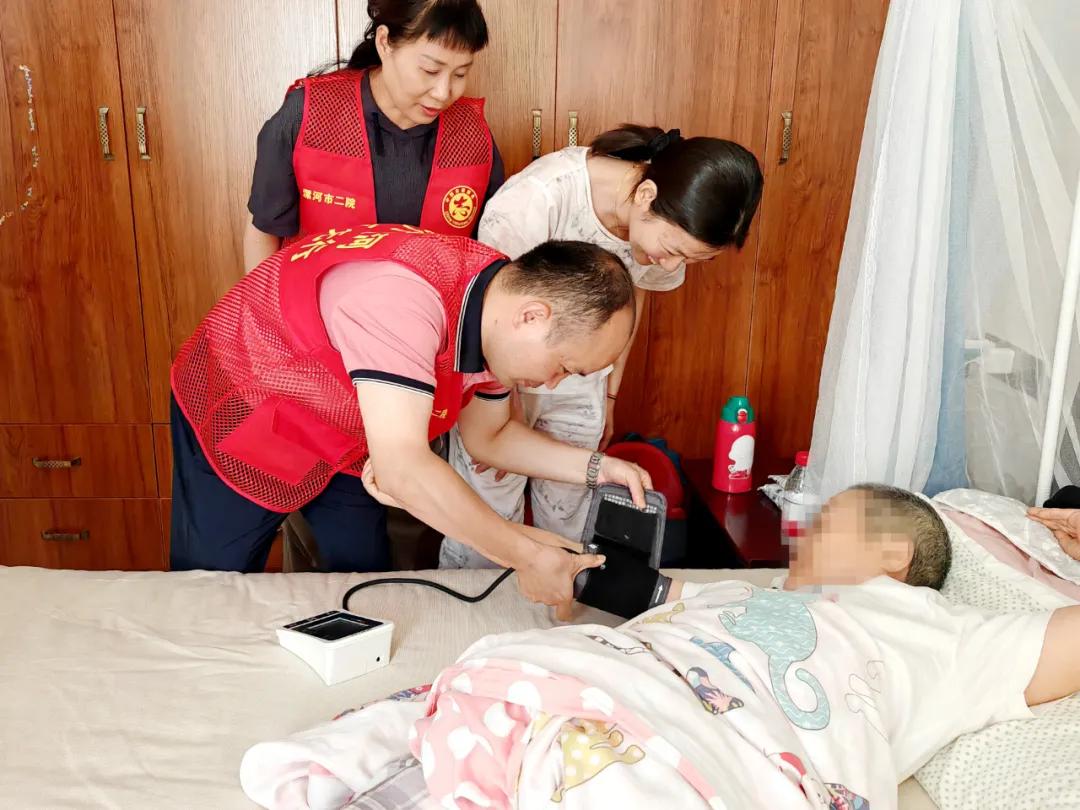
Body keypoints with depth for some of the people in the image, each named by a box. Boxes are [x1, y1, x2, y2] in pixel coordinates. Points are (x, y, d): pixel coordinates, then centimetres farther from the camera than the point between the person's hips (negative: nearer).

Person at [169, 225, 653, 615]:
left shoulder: (499, 301, -12)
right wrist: (526, 556, -37)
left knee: (363, 575, 12)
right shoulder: (404, 295, -40)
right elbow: (402, 468, -45)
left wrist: (594, 468, -12)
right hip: (238, 413, -6)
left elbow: (489, 436, 2)